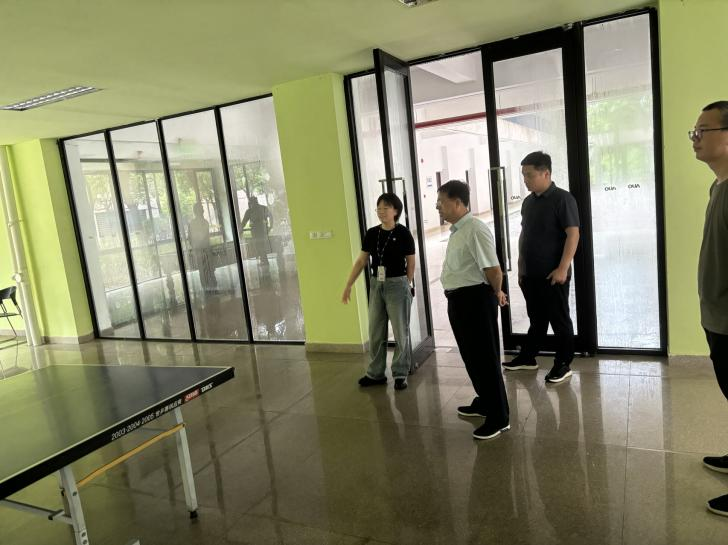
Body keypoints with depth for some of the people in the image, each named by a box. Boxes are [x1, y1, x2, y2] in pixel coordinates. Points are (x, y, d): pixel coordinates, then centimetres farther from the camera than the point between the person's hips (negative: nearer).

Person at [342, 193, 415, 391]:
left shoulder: (403, 234, -9)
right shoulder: (372, 234, 3)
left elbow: (411, 263, -1)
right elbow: (361, 261, 7)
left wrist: (405, 286, 6)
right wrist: (348, 285, 5)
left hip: (397, 285, -5)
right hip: (376, 285, 5)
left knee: (400, 332, 4)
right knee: (375, 332, 11)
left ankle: (400, 374, 18)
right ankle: (375, 373, 24)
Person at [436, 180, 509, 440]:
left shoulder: (475, 229, -21)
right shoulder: (457, 230, 12)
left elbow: (494, 269, -23)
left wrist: (496, 293, -5)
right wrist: (494, 293, 22)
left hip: (475, 299, -10)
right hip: (459, 299, 10)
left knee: (485, 358, 0)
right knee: (471, 356, 21)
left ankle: (499, 417, 14)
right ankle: (484, 402, 39)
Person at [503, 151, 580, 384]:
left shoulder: (562, 199, -11)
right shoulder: (528, 202, 10)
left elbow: (573, 234, -15)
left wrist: (563, 268, -21)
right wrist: (520, 267, 14)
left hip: (553, 274, -6)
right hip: (530, 274, 6)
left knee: (559, 320, 6)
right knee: (537, 318, 18)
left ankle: (563, 364, 18)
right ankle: (527, 357, 29)